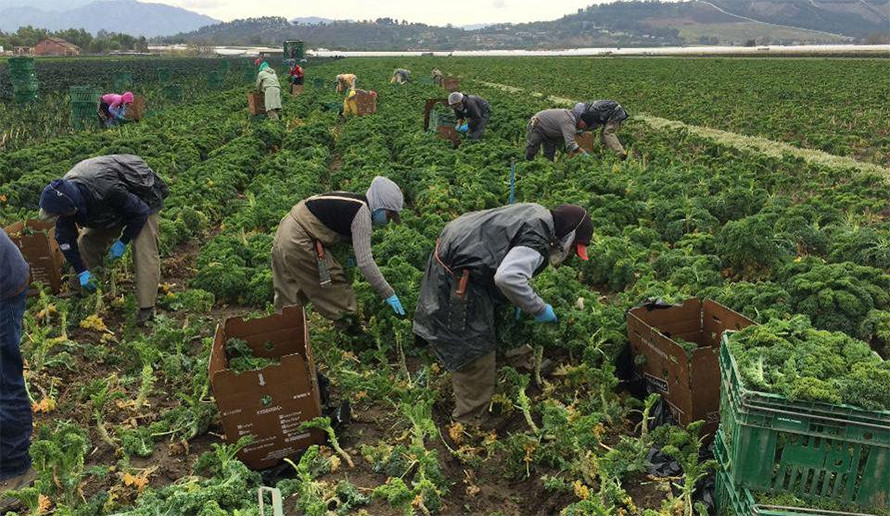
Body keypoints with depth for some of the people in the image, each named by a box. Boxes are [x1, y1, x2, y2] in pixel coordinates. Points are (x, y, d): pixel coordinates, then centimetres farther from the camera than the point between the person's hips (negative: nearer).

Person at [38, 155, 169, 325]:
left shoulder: (107, 190, -44)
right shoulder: (64, 192, -22)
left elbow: (140, 212, -28)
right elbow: (65, 237, -12)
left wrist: (122, 242, -22)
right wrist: (81, 271, -14)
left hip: (141, 200, -7)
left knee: (144, 250, -21)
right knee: (87, 241, -1)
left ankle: (146, 310, -23)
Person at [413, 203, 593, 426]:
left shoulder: (537, 214, 8)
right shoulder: (537, 241, -22)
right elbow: (507, 278, -39)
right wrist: (539, 309, -24)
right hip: (457, 277, -10)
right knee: (474, 350, 0)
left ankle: (518, 353, 50)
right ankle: (471, 420, 13)